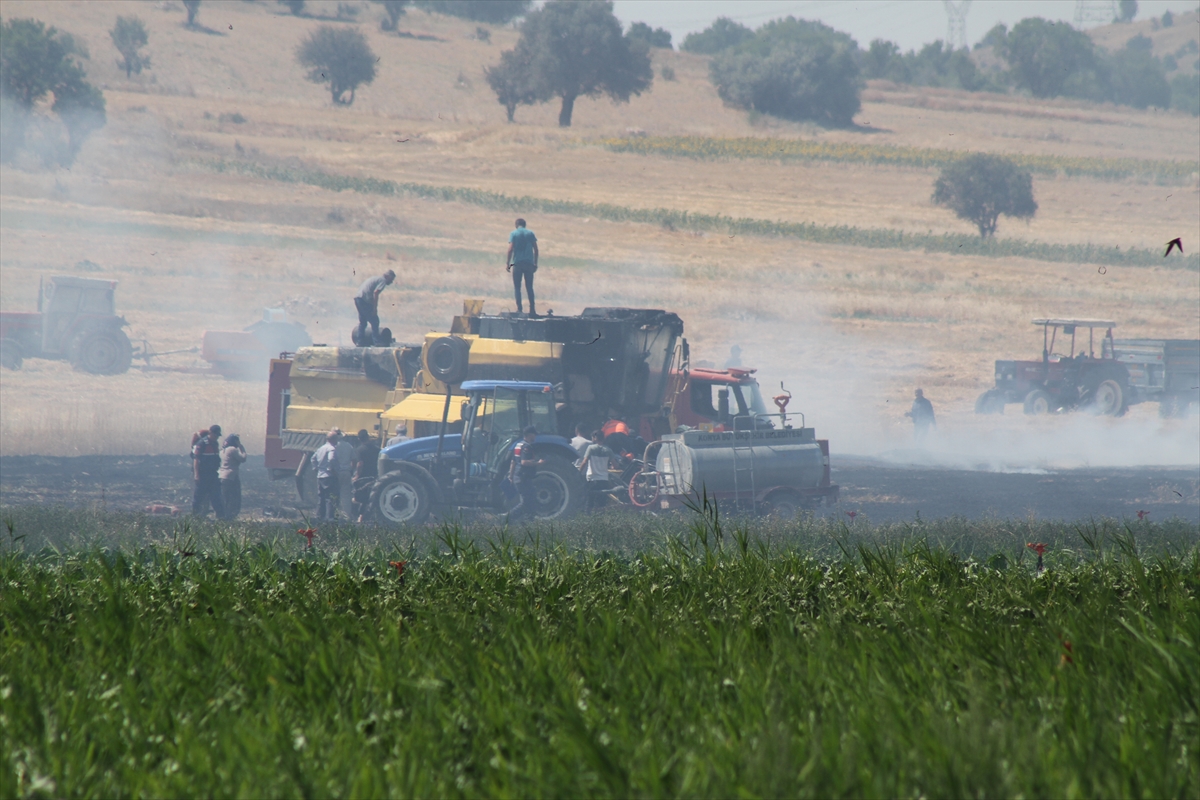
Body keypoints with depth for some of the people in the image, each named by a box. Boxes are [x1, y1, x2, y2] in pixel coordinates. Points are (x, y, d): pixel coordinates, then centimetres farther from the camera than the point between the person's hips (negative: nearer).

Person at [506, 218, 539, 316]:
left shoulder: (513, 234, 0)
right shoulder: (530, 233, 8)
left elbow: (510, 249, -7)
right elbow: (535, 249, 6)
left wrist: (507, 263, -4)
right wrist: (535, 263, 12)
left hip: (517, 263, -3)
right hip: (529, 263, 3)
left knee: (517, 287, 2)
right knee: (529, 287, 9)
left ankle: (519, 309, -8)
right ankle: (532, 309, 2)